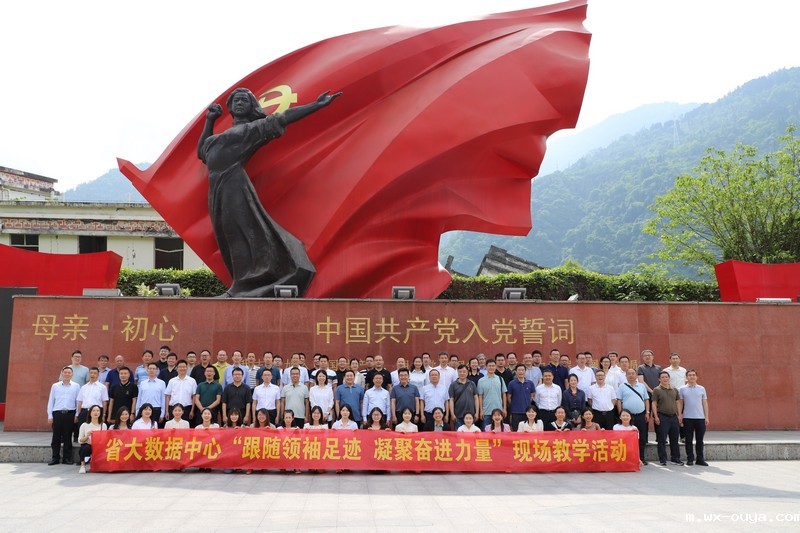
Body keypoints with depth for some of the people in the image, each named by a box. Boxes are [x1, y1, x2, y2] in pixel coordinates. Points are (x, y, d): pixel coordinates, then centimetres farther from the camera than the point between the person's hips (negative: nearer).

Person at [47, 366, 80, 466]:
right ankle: (55, 458, 11)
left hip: (70, 413, -1)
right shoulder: (55, 386, 8)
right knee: (56, 437, 3)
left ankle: (67, 458, 11)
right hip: (57, 413, 1)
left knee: (67, 437, 4)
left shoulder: (76, 386, 6)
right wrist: (50, 416, 4)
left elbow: (78, 401, 6)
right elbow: (50, 401, 9)